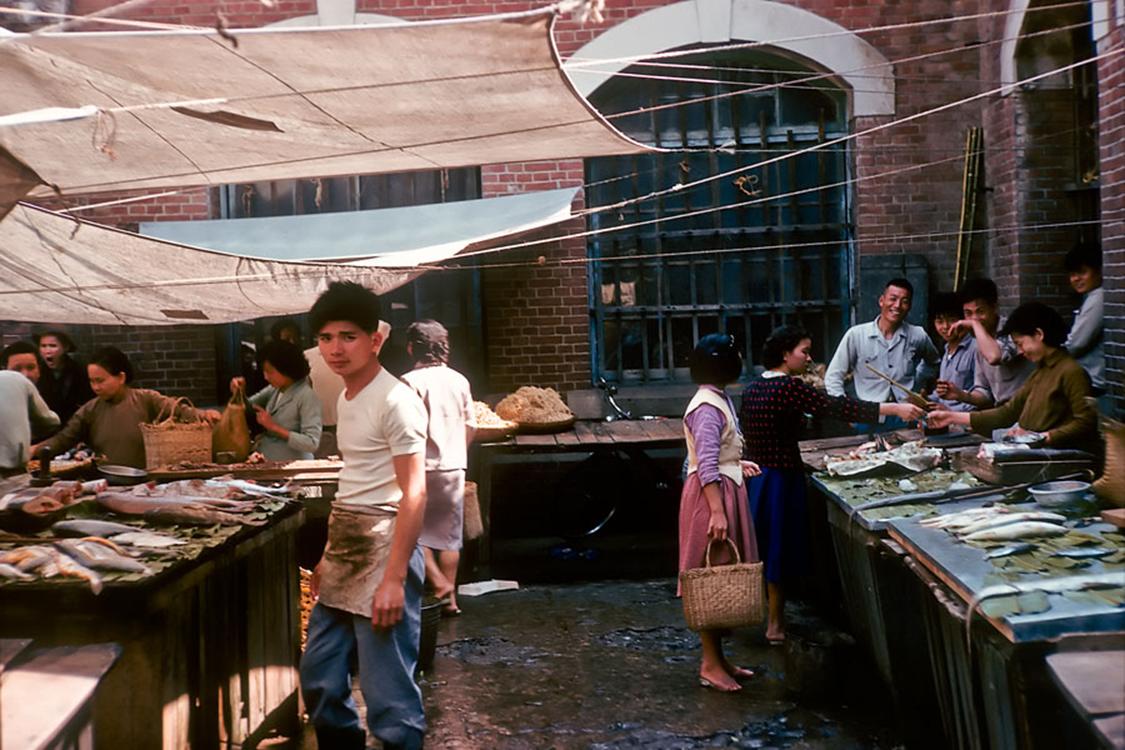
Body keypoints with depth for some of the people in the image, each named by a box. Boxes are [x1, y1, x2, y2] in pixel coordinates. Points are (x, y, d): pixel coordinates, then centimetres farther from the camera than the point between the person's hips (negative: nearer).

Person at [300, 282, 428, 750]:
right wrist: (330, 555, 20)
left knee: (388, 693, -2)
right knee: (318, 679, 18)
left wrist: (394, 577, -22)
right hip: (343, 548, 9)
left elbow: (413, 494, -18)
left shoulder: (394, 400, -14)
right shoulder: (345, 399, 13)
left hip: (382, 549, -9)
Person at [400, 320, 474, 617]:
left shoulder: (411, 381, -12)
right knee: (449, 535, 11)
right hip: (455, 467, 5)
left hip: (424, 468, -5)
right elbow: (470, 427, 11)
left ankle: (439, 583, -5)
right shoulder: (459, 381, 5)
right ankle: (450, 598, 15)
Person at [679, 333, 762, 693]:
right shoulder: (708, 407, -19)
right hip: (712, 496, -10)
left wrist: (737, 465, 24)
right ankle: (710, 664, 6)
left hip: (726, 491, 10)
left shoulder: (719, 400, 12)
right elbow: (706, 467, -24)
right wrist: (717, 511, -26)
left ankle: (717, 656, 23)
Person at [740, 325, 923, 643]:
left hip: (755, 473, 8)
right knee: (778, 546, 5)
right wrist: (895, 409, -21)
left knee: (757, 545, 17)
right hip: (781, 477, -8)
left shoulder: (752, 388, 6)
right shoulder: (789, 387, -18)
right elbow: (835, 407, -23)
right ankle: (775, 624, 16)